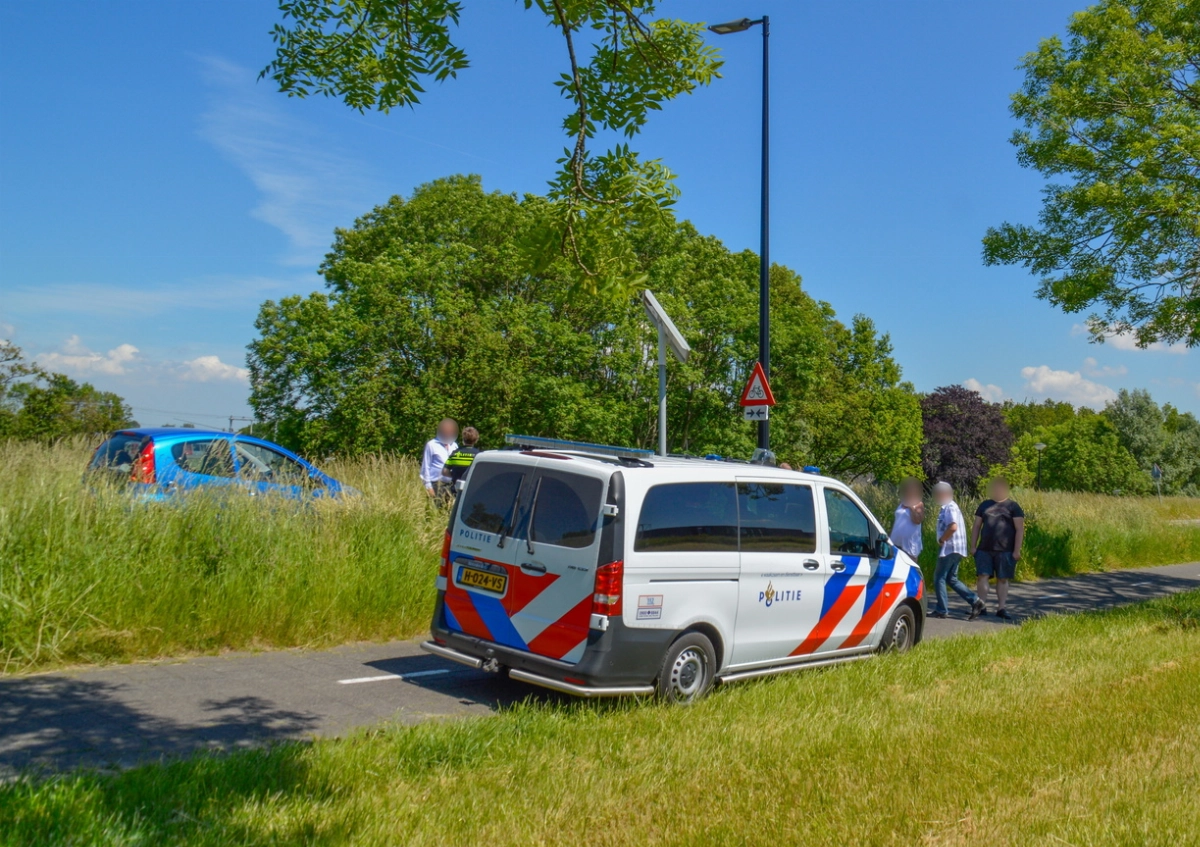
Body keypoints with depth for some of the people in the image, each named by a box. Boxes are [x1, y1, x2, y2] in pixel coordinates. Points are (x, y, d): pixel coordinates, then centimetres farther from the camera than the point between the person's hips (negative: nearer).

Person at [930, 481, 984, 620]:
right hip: (954, 549, 10)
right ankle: (975, 601, 8)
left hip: (949, 548, -10)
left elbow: (953, 527, -27)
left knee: (939, 578, -2)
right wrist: (942, 540, 8)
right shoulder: (948, 507, 17)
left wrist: (941, 540, -16)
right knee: (952, 579, 14)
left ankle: (941, 610, 2)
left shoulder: (949, 508, -14)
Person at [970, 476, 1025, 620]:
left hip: (1005, 551, -3)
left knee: (1002, 579, 5)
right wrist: (973, 546, 7)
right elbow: (976, 526, 14)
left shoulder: (1012, 506, 2)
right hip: (984, 549, 3)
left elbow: (1020, 529, -2)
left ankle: (1001, 608, 12)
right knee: (982, 576, -4)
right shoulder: (985, 505, 13)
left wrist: (1017, 550, -9)